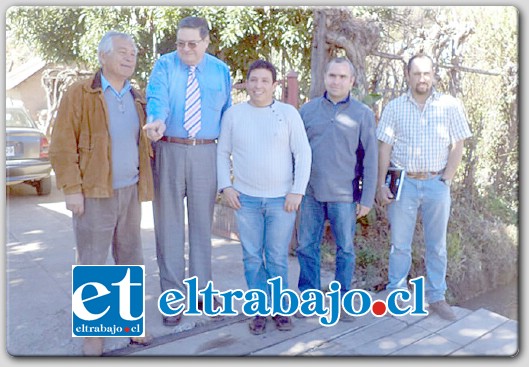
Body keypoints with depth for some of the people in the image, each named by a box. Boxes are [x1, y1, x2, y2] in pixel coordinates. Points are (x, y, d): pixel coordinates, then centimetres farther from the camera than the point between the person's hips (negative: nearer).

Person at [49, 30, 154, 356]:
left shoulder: (138, 99, 12)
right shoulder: (79, 94, -3)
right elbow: (63, 144, -7)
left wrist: (146, 184, 9)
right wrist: (71, 188, -12)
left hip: (130, 192, 5)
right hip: (94, 194, -5)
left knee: (131, 259, 12)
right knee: (92, 263, 4)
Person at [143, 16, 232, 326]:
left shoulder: (221, 71, 9)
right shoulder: (164, 65, 2)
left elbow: (227, 112, 13)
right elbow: (157, 97, -17)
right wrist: (156, 121, -40)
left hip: (205, 152, 2)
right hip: (168, 150, -1)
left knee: (202, 222, 10)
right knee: (169, 222, 3)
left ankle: (201, 290, 24)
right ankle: (173, 295, 16)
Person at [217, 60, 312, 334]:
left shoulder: (289, 113, 0)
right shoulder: (233, 114, 4)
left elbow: (303, 154, -1)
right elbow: (222, 153, 9)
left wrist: (297, 191, -7)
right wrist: (225, 186, -1)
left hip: (282, 199, -1)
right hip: (245, 199, 2)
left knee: (278, 258, 8)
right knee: (252, 257, 8)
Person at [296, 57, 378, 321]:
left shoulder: (363, 114, 0)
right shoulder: (308, 109, 5)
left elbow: (370, 159, -1)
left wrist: (367, 198, -4)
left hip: (344, 195, -2)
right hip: (311, 193, 2)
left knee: (345, 250, 9)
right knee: (306, 247, 9)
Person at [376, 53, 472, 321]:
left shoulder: (450, 106, 1)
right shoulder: (394, 107, 2)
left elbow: (457, 146, 3)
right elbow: (384, 148, 1)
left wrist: (446, 179, -5)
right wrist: (381, 185, -4)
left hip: (436, 184, 0)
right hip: (403, 183, 0)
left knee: (437, 245, 10)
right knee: (400, 244, 8)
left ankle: (436, 297, 24)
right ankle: (396, 295, 21)